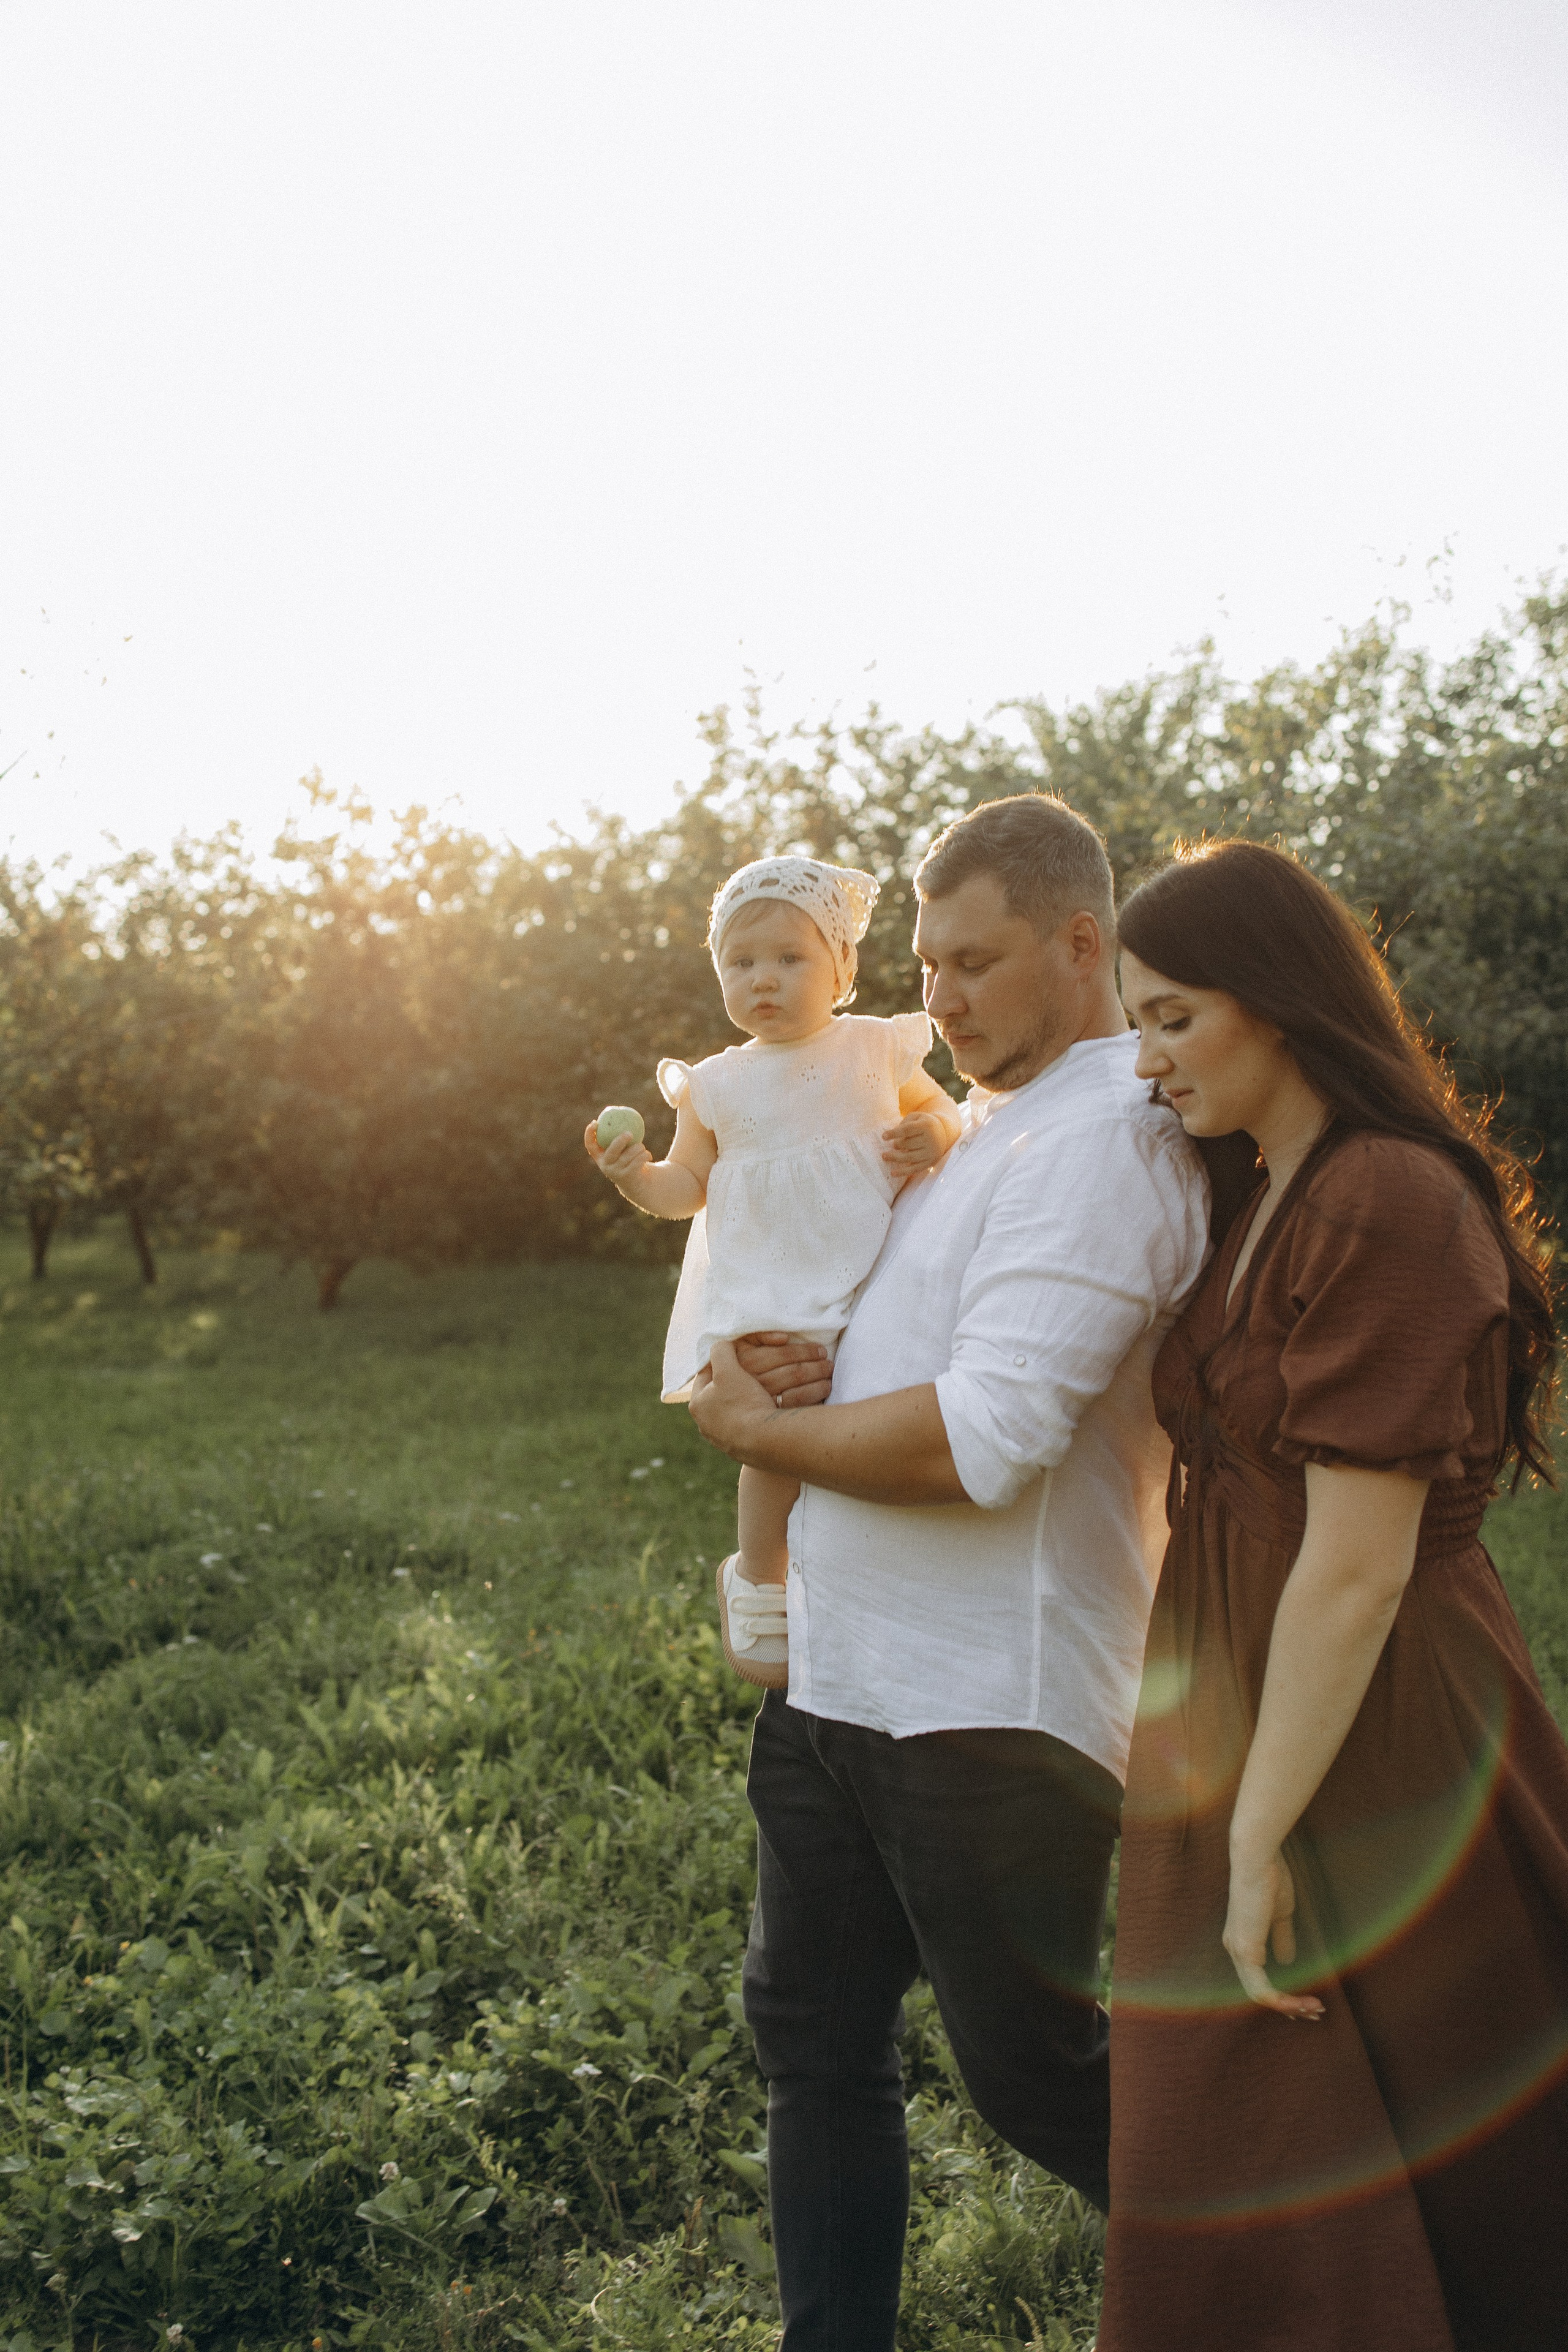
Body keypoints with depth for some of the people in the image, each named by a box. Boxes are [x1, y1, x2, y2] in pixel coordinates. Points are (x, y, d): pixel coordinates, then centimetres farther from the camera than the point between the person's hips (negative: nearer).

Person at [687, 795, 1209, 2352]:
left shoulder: (1102, 1140, -16)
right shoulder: (984, 1125, 16)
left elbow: (986, 1440, -26)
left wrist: (755, 1429, -12)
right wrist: (774, 1358, 0)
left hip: (990, 1711, -9)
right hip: (839, 1682, 9)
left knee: (1033, 2077, 7)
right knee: (813, 2041, 15)